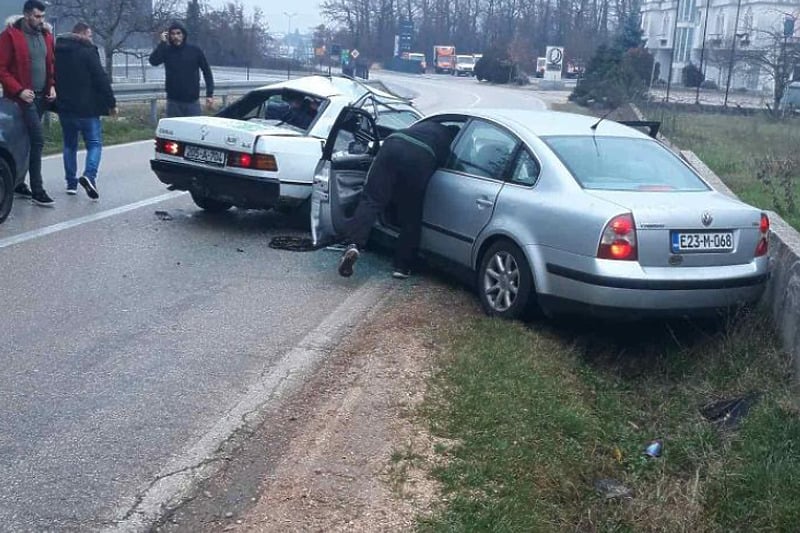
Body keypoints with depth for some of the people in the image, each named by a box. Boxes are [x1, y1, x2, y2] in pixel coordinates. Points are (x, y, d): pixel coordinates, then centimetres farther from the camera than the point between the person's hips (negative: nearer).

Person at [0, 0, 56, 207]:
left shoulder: (45, 35, 11)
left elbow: (50, 64, 21)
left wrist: (52, 86, 6)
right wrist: (19, 90, -18)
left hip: (41, 96, 6)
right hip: (23, 96, -6)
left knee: (27, 141, 12)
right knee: (37, 139, -14)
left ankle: (18, 183, 22)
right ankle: (37, 190, -10)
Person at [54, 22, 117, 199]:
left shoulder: (58, 50, 11)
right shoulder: (88, 51, -10)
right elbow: (101, 79, -13)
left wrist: (56, 101, 26)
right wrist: (111, 103, -8)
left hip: (64, 106, 6)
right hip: (86, 107, -6)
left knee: (70, 144, 15)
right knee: (94, 143, -1)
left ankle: (71, 183, 14)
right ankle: (89, 175, -22)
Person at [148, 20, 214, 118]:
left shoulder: (195, 51, 2)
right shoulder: (166, 51, 2)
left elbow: (207, 71, 5)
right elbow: (153, 61, -15)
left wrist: (210, 94, -1)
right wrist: (163, 43, -13)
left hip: (192, 101, 0)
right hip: (173, 102, 1)